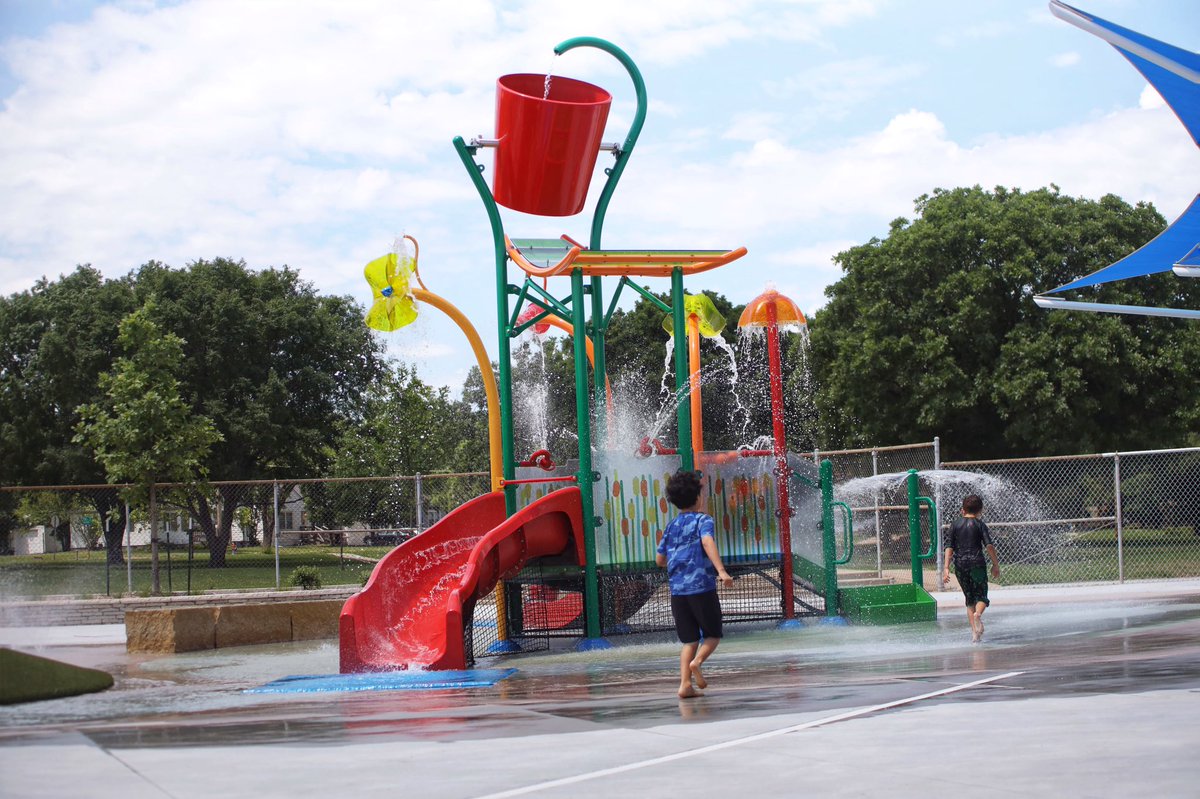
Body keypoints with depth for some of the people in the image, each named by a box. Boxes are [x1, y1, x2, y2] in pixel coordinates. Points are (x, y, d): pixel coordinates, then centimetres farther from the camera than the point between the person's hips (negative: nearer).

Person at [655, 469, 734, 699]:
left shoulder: (672, 525, 15)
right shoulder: (702, 519, 0)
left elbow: (659, 559, 18)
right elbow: (707, 542, -21)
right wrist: (721, 571, -31)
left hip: (677, 591, 5)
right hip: (702, 587, -5)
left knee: (689, 641, 9)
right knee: (713, 635, 10)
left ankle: (685, 683, -6)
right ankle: (696, 662, -17)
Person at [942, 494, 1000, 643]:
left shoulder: (955, 524, 10)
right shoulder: (980, 524, 3)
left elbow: (949, 547, 4)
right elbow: (989, 545, -7)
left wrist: (946, 567, 2)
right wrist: (995, 564, 0)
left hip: (960, 564, 3)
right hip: (977, 563, -3)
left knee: (969, 599, 12)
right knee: (981, 595, 1)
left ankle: (974, 632, 6)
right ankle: (978, 614, -34)